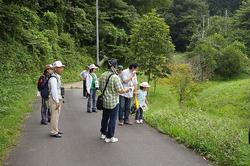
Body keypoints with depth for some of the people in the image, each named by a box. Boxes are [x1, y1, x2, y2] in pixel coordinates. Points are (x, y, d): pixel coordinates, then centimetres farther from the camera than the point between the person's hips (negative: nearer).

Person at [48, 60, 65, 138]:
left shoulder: (58, 78, 12)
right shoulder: (53, 78, -18)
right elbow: (54, 91, -21)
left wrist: (60, 101, 15)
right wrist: (57, 102, -20)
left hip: (58, 99, 10)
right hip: (54, 100, -10)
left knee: (57, 115, 17)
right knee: (54, 116, -3)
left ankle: (56, 130, 28)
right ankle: (53, 132, 6)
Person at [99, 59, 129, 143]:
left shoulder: (102, 75, 0)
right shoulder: (115, 77, -20)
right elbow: (120, 90, -19)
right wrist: (126, 90, 0)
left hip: (104, 101, 6)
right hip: (113, 102, -6)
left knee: (105, 118, 20)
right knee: (112, 119, 6)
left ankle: (103, 133, 35)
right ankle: (109, 137, 14)